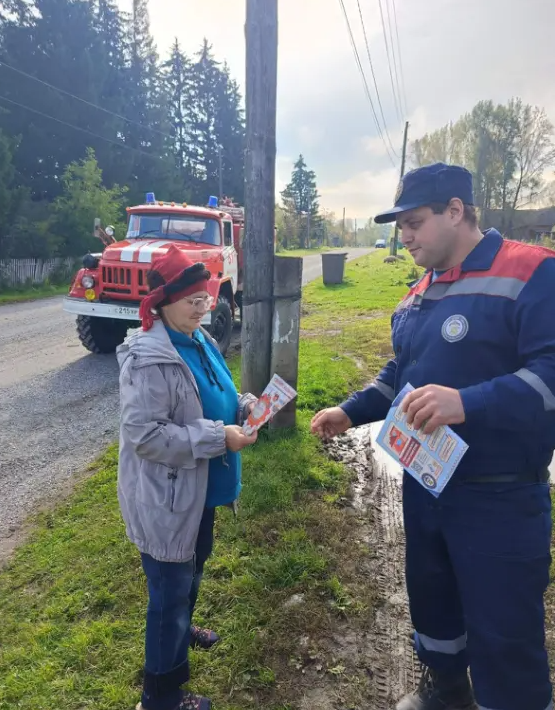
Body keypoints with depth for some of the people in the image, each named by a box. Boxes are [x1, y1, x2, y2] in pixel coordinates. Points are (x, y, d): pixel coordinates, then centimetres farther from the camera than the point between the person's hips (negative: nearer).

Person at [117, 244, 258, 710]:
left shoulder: (198, 341, 3)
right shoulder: (149, 359, -26)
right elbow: (144, 435, -29)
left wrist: (242, 406, -5)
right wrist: (219, 438, -28)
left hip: (199, 487, 9)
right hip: (165, 496, -9)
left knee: (194, 565, 29)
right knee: (172, 586, 8)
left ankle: (181, 628, 58)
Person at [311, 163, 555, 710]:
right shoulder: (418, 295, 10)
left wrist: (469, 403, -38)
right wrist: (350, 412, 7)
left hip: (499, 496, -8)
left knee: (503, 629, 8)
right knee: (430, 595, 25)